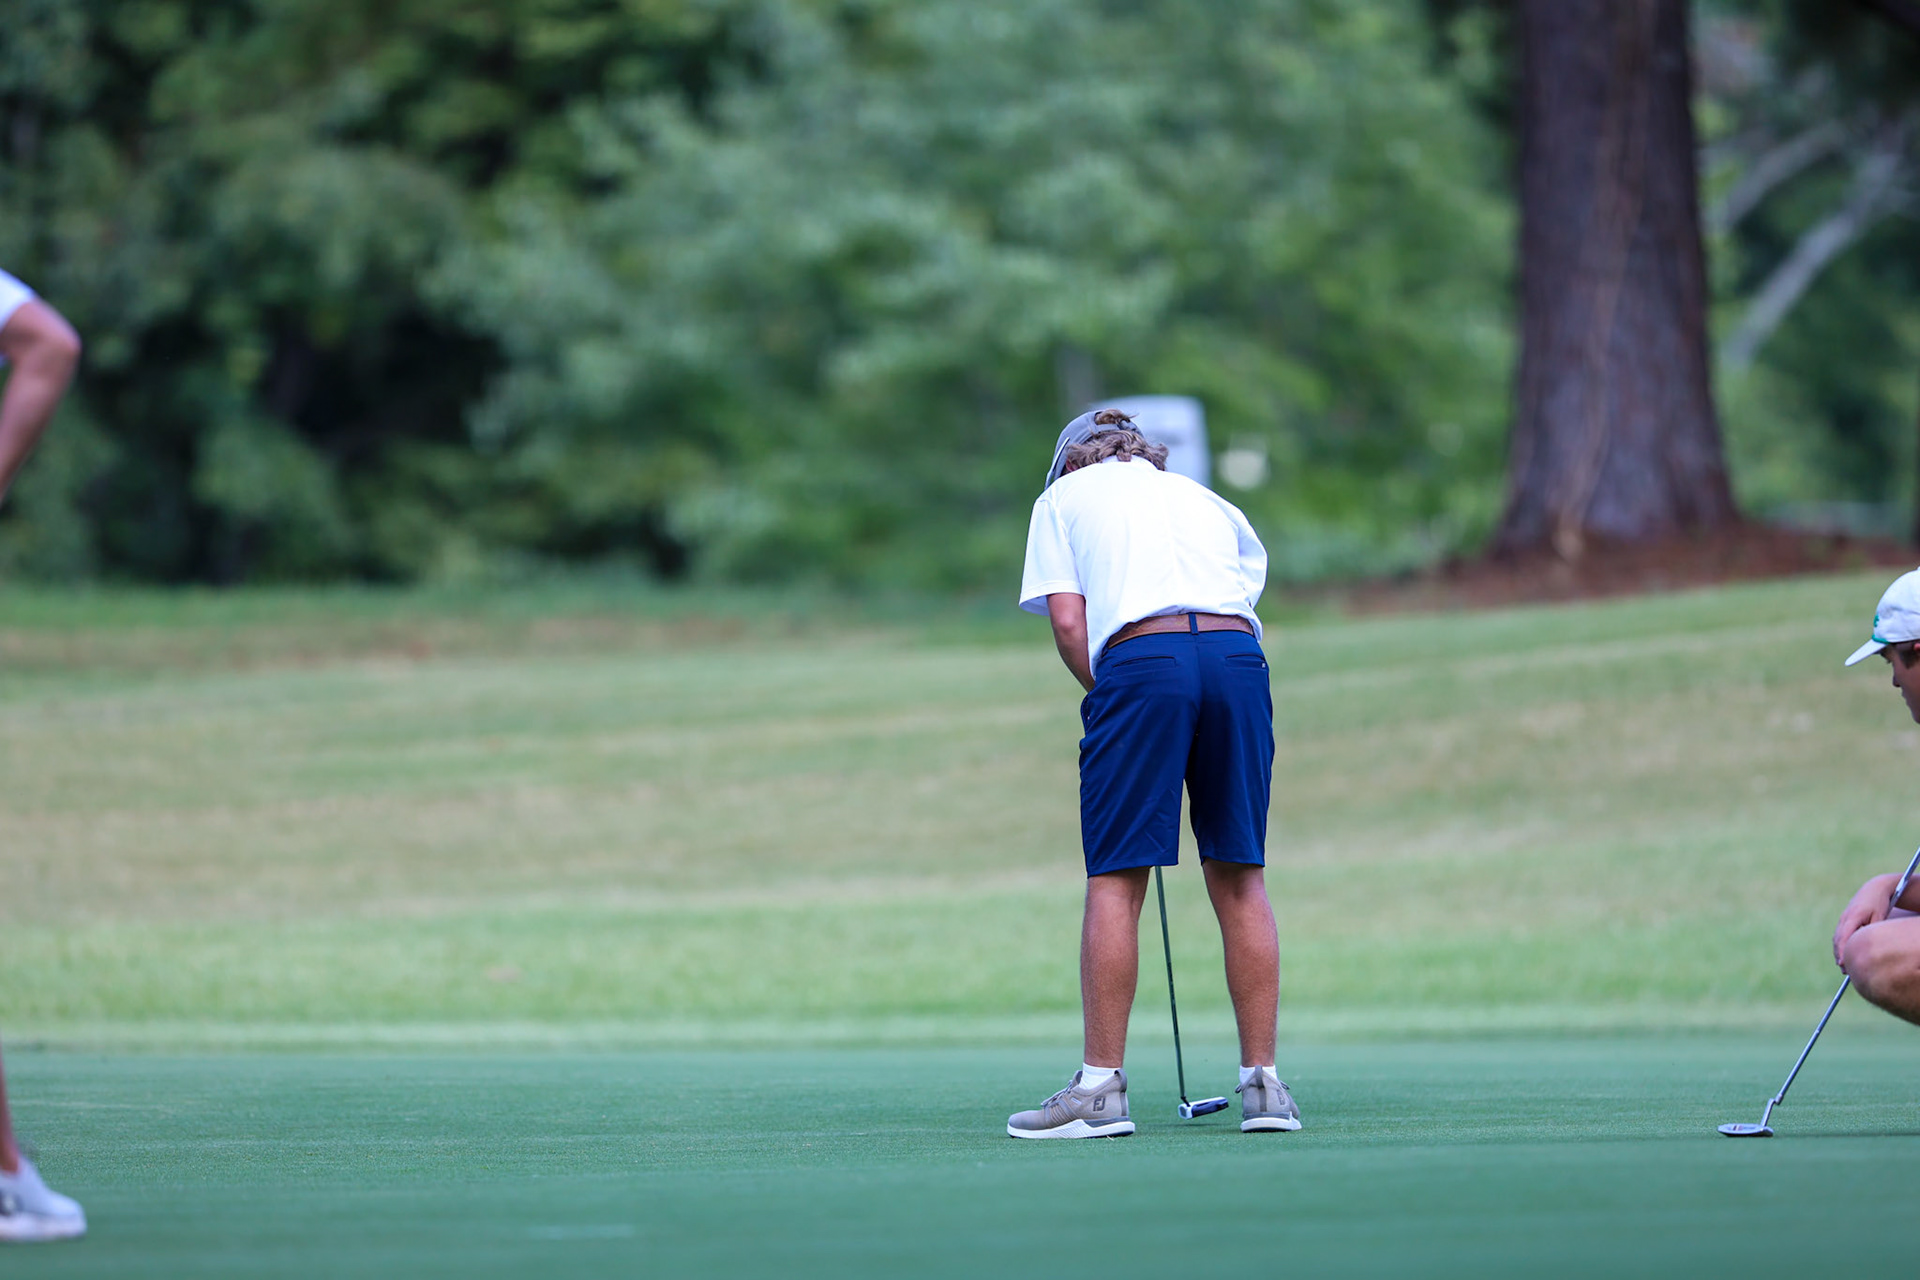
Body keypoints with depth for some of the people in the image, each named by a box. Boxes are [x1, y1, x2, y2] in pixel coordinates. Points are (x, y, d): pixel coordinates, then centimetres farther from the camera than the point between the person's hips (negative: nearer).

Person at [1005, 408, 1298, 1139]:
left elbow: (1067, 620, 8)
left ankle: (1101, 1086, -3)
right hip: (1240, 659, 4)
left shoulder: (1062, 497, 22)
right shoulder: (1206, 499, 32)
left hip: (1141, 658, -4)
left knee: (1116, 880, -2)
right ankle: (1263, 1084, 7)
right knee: (1238, 878, 8)